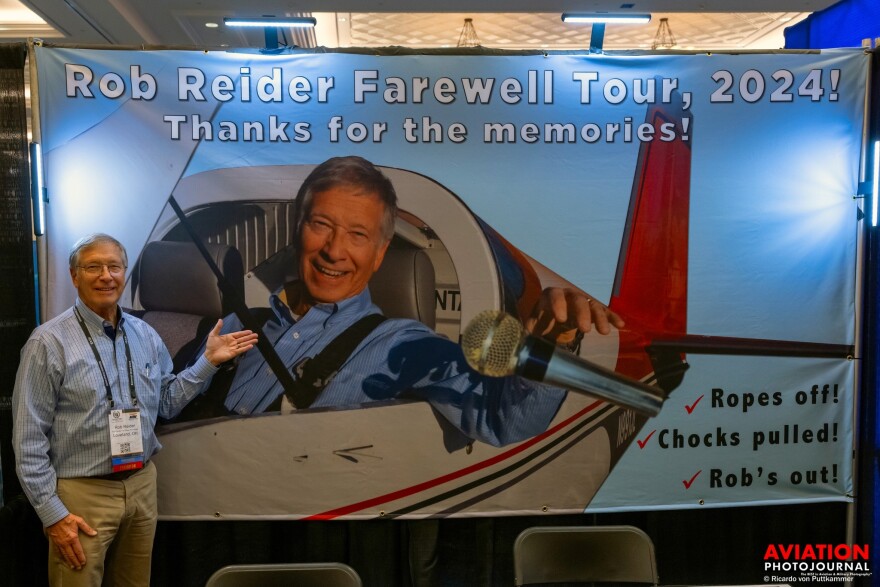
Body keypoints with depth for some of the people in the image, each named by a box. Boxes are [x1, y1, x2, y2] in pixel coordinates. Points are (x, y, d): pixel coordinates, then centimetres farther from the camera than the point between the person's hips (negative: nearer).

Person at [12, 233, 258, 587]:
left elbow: (166, 402, 12)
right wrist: (52, 513, -13)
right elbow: (29, 439, -11)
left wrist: (208, 361, 3)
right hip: (82, 493, -5)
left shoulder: (145, 335, 5)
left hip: (142, 485, 5)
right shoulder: (50, 342, -11)